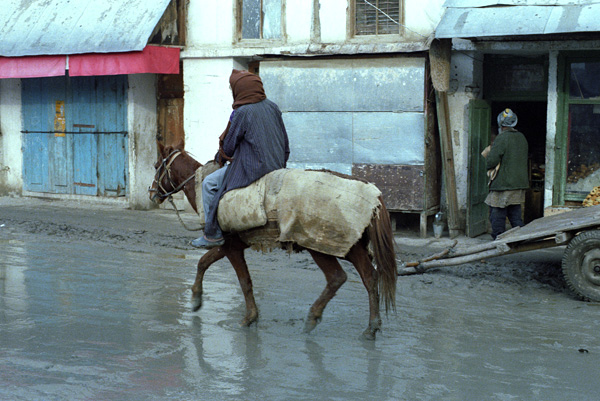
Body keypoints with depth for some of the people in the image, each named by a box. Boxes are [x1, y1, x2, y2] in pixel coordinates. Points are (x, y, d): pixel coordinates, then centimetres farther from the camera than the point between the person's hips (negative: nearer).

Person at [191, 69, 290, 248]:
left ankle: (212, 234, 4)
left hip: (251, 170, -9)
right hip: (276, 166, 9)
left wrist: (221, 158, 16)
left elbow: (229, 145, -5)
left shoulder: (242, 113, -15)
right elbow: (285, 142, 13)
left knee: (209, 184, 3)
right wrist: (281, 163, 27)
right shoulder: (273, 107, 7)